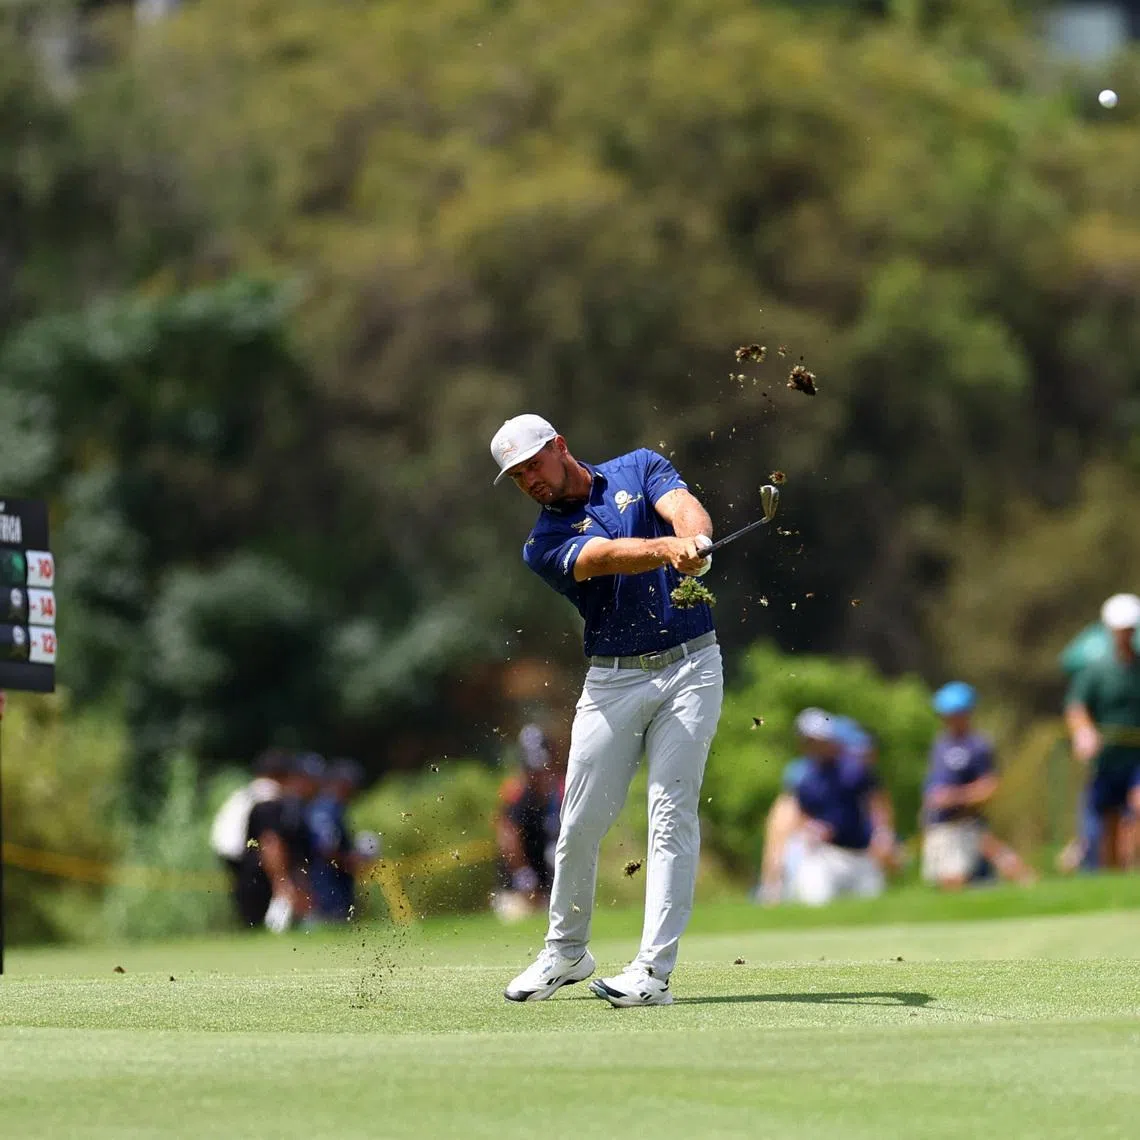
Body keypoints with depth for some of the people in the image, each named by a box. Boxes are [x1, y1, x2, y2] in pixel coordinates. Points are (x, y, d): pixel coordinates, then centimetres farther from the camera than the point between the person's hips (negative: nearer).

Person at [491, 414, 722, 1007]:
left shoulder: (641, 469, 7)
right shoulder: (545, 545, 1)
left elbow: (686, 510, -14)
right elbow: (605, 556, -20)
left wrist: (692, 538, -39)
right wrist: (667, 549, -40)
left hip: (689, 664, -2)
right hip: (612, 682, 2)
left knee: (671, 814, -10)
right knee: (581, 822, 3)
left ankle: (654, 970, -15)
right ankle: (566, 951, 26)